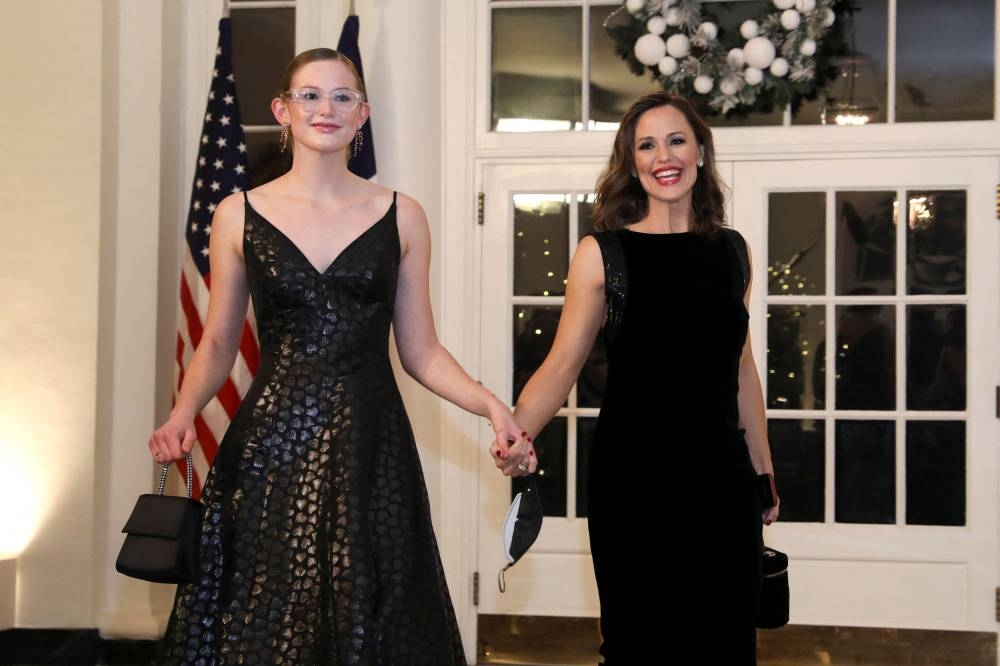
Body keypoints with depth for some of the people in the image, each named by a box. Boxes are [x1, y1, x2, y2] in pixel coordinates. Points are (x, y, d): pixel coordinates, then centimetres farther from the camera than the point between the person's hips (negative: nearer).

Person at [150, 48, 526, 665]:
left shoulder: (402, 217, 4)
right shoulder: (239, 215, 4)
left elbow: (421, 351, 7)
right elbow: (218, 344, 9)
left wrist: (489, 404, -8)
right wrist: (184, 414, -8)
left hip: (370, 449, 0)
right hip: (270, 447, 0)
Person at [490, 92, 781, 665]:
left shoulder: (730, 251, 8)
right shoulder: (602, 254, -3)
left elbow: (742, 369, 13)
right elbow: (562, 364, -9)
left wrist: (763, 469, 16)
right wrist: (518, 434, -26)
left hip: (722, 477, 3)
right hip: (632, 479, -3)